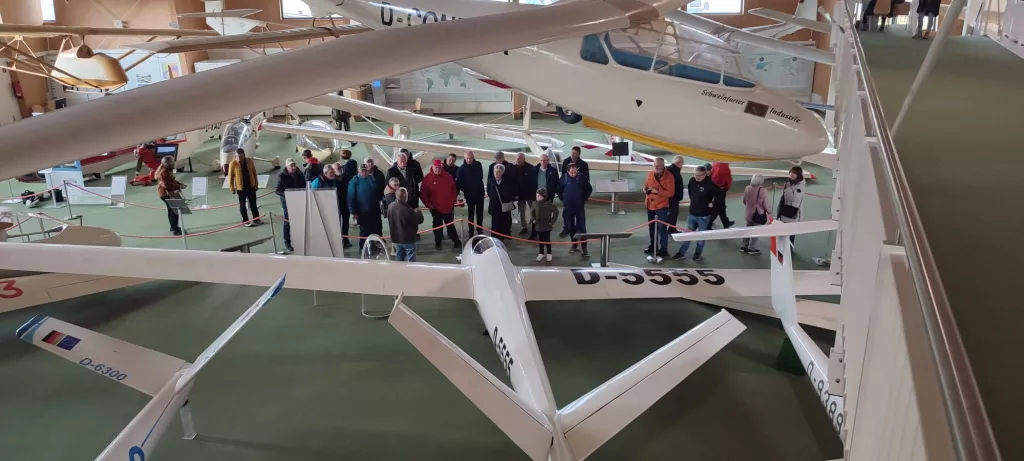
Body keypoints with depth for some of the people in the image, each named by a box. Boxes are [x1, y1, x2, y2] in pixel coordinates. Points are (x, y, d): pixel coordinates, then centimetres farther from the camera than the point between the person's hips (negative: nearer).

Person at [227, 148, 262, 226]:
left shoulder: (250, 161, -6)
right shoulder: (233, 164, -14)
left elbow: (254, 173, 4)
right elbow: (230, 177, -8)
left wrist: (256, 184, 7)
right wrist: (232, 188, -6)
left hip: (251, 186, 3)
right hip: (241, 188, -3)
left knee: (253, 204, 13)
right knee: (242, 205, 7)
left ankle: (256, 219, 24)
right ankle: (246, 221, 18)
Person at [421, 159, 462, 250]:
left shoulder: (448, 176, 0)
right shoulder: (427, 178, -8)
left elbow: (454, 190, 9)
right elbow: (423, 193, -6)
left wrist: (452, 202, 4)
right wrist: (428, 204, -8)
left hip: (448, 207, 2)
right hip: (435, 208, -2)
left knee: (451, 225, 10)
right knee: (437, 225, 9)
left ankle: (456, 242, 16)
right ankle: (438, 243, 20)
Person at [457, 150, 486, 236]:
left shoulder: (478, 165, -3)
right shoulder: (462, 168, -12)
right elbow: (458, 182, -16)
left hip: (479, 193, 3)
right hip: (469, 194, -3)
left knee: (480, 213, 13)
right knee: (470, 214, 4)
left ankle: (479, 231, 25)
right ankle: (471, 232, 8)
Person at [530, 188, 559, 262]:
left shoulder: (548, 204, -16)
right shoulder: (535, 204, -3)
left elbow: (556, 211, -11)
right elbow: (532, 212, 15)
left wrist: (552, 221, -11)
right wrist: (533, 219, 3)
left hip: (546, 226, -4)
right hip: (538, 226, 4)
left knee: (547, 240, 5)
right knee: (540, 240, 13)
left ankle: (549, 254, 20)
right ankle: (541, 254, 25)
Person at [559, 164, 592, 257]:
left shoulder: (582, 177, -8)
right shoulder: (564, 178, -5)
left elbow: (589, 189, 4)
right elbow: (559, 191, 10)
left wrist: (583, 200, 0)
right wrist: (563, 201, 4)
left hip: (580, 206, -2)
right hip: (568, 207, 2)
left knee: (581, 227, -3)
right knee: (571, 227, 12)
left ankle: (584, 248, 0)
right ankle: (574, 244, 27)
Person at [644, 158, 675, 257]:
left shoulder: (669, 177, -14)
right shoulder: (650, 174, 3)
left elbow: (671, 193, -18)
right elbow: (647, 185, 18)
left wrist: (657, 191, -26)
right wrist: (645, 189, -6)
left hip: (661, 205, -6)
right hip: (650, 205, 6)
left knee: (662, 227, -6)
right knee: (651, 226, 17)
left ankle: (663, 249, 1)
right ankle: (652, 245, 32)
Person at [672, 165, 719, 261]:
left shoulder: (709, 184, -22)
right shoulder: (692, 181, -5)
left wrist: (712, 204, -13)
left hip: (704, 216, -5)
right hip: (692, 213, 5)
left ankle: (698, 253, 26)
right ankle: (681, 253, 20)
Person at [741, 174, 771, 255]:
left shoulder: (747, 188, -5)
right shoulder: (762, 191, -24)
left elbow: (744, 201, 9)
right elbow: (766, 204, -17)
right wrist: (769, 211, 2)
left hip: (749, 213, 6)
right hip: (759, 215, -6)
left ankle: (744, 246, 29)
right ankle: (752, 249, 18)